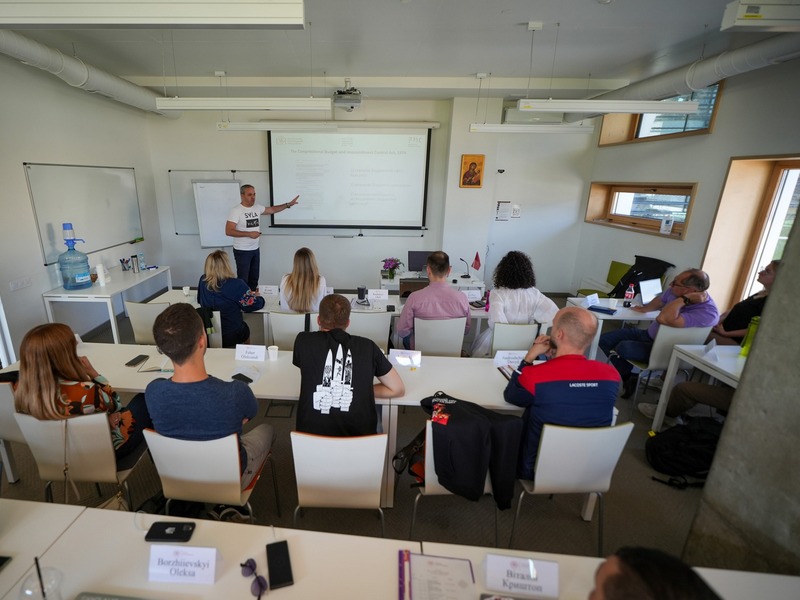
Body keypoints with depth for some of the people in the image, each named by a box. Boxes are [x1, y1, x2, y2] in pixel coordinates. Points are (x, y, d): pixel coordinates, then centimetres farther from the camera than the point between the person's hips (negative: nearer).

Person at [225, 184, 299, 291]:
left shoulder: (257, 208, 5)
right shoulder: (236, 211, -14)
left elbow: (272, 209, 18)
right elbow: (228, 231, -18)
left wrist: (288, 204, 9)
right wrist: (249, 234, -22)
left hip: (255, 249, 7)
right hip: (242, 251, -7)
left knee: (254, 278, 15)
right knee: (243, 279, -1)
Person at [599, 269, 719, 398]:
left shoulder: (708, 313, -30)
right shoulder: (676, 291, -10)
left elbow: (663, 319, -43)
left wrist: (684, 299, -34)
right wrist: (644, 309, 32)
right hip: (648, 333, 8)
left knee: (623, 348, -33)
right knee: (604, 340, -3)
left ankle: (628, 378, 0)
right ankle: (628, 378, 5)